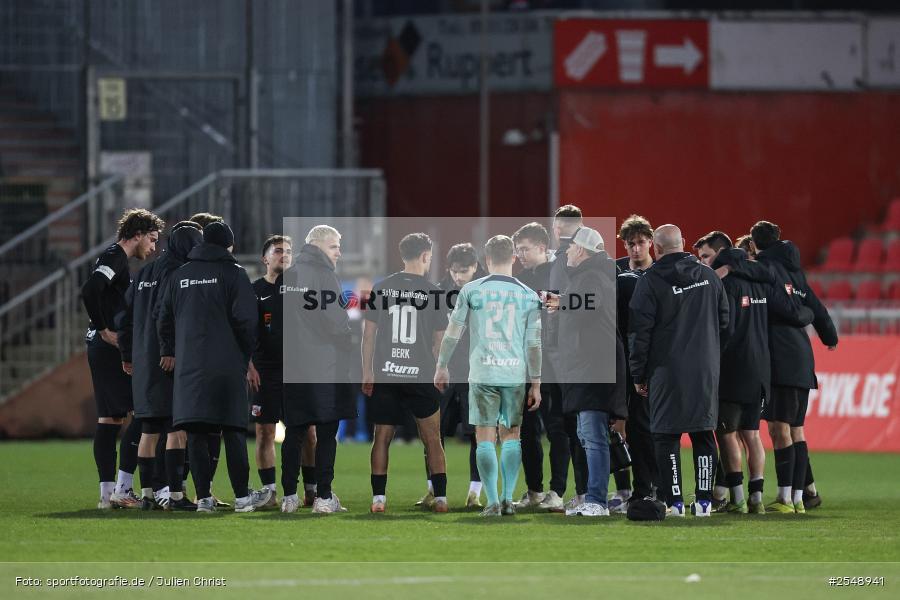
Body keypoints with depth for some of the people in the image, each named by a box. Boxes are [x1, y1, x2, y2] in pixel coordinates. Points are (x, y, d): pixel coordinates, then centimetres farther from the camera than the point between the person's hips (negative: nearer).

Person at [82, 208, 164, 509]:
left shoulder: (116, 259, 20)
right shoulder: (114, 258, -12)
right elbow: (89, 291, -26)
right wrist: (105, 331, -19)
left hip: (103, 349, 10)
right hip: (112, 349, -10)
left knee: (109, 419, 9)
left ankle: (108, 492, 8)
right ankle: (122, 488, -12)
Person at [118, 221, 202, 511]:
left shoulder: (144, 274, 15)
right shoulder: (178, 272, -10)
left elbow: (126, 315, 18)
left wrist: (127, 355, 26)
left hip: (143, 362, 8)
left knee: (149, 431, 12)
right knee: (177, 429, -6)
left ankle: (147, 494, 15)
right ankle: (175, 495, -10)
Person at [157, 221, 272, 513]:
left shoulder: (180, 275, 12)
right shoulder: (234, 273, -1)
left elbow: (165, 319, 17)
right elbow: (245, 320, -7)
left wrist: (169, 351, 28)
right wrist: (245, 357, 4)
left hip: (188, 366, 3)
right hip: (227, 365, -3)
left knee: (196, 434, 2)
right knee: (233, 431, 0)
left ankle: (203, 497, -1)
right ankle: (242, 496, 3)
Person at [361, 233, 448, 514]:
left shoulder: (381, 288, 2)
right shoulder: (433, 291, -2)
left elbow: (368, 333, 4)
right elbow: (440, 340, 2)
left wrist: (367, 373, 11)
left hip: (385, 376, 1)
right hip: (422, 375, -1)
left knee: (382, 438, 7)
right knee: (432, 439, 7)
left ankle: (378, 499, 2)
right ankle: (440, 499, 4)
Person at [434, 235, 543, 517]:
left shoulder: (472, 290, 0)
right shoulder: (528, 296, 4)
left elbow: (453, 332, 3)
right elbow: (534, 344, 3)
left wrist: (442, 367, 14)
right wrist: (535, 384, 8)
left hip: (483, 375, -2)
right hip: (516, 375, 2)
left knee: (485, 438, 1)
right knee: (511, 435, 12)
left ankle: (493, 502, -4)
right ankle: (508, 499, 8)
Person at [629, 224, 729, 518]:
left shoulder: (650, 282, -7)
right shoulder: (709, 276, 7)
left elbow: (639, 332, -6)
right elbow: (724, 320, 14)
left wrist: (639, 375, 2)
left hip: (667, 370, -4)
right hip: (706, 370, 4)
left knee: (667, 436, 1)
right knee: (704, 433, 9)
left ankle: (674, 500, -4)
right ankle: (704, 500, 7)